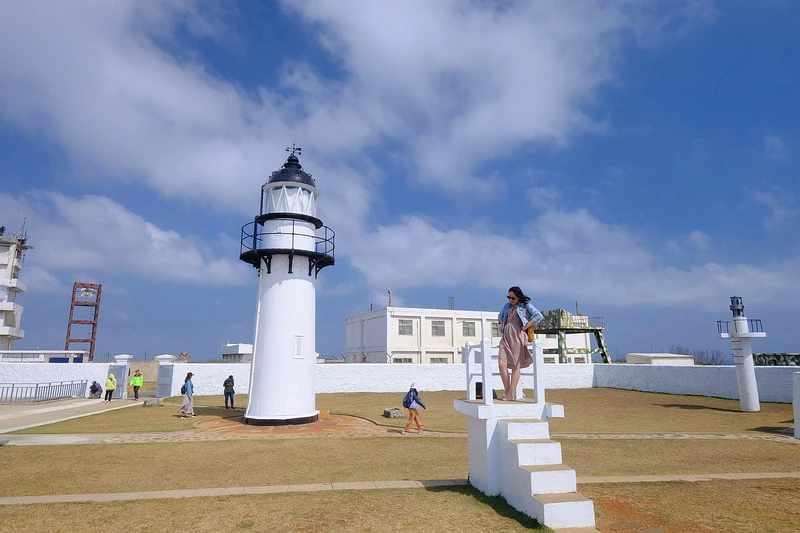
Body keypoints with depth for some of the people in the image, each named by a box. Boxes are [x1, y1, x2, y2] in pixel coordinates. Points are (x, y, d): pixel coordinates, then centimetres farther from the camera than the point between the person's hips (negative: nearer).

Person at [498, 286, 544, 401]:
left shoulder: (526, 305, 1)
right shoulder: (507, 305, 18)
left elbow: (539, 316, -11)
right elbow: (500, 315, 38)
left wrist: (525, 327, -12)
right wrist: (502, 325, 18)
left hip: (518, 335, -5)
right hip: (506, 336, 5)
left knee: (516, 365, -2)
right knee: (502, 363, -9)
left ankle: (511, 394, 0)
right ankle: (507, 392, -1)